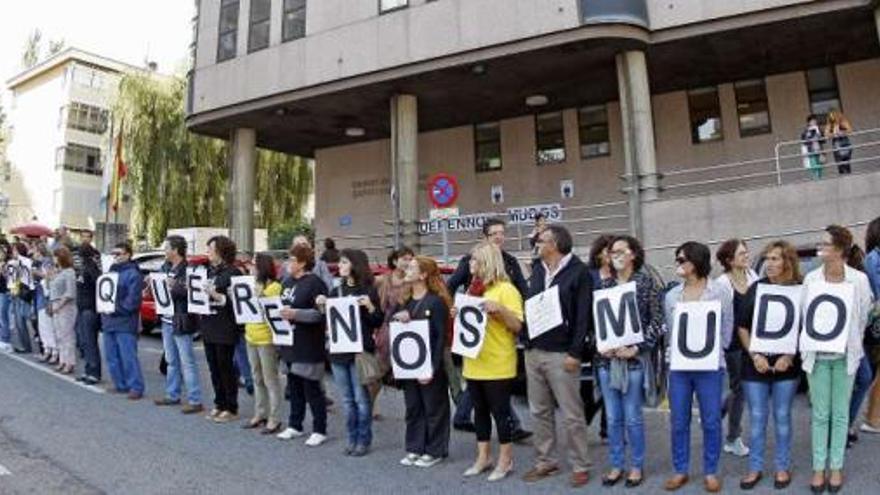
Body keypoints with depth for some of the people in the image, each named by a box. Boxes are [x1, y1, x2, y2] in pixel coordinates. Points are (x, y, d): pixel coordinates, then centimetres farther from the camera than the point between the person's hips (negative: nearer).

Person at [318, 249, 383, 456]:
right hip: (338, 350, 6)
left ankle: (364, 440, 14)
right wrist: (322, 307, -1)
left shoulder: (368, 291, -6)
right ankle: (352, 439, 23)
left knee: (361, 398, 2)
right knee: (347, 399, 12)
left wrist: (370, 307, -23)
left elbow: (378, 322, -7)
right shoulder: (336, 291, 11)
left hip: (360, 351, -5)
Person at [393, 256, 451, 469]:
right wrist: (397, 319, -12)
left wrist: (433, 368, -18)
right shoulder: (406, 301, 9)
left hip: (430, 365, -6)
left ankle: (434, 451, 19)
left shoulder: (437, 301, -11)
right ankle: (414, 448, 26)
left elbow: (441, 337, -14)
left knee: (434, 409, 6)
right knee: (413, 408, 14)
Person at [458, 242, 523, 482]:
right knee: (480, 410, 14)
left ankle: (505, 460, 17)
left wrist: (500, 309, -28)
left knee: (500, 411, 3)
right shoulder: (472, 288, 13)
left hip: (497, 365, -7)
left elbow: (517, 326, -14)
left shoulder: (506, 289, -10)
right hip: (474, 363, 7)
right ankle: (483, 457, 26)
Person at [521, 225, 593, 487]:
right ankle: (545, 461, 26)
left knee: (571, 414, 3)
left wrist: (575, 352, -15)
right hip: (533, 352, 7)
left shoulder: (579, 271, -7)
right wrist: (527, 343, 9)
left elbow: (584, 315, -11)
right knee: (539, 411, 13)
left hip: (561, 354, -7)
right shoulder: (536, 270, 14)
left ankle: (580, 466, 17)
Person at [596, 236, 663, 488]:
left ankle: (637, 466, 23)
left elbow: (657, 321, -5)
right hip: (607, 358, 4)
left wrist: (636, 348, -13)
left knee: (632, 417, 5)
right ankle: (616, 465, 24)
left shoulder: (646, 282, -3)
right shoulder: (604, 285, 8)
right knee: (612, 418, 11)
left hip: (634, 358, -3)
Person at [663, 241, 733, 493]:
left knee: (711, 422, 6)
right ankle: (680, 470, 21)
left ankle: (710, 472, 21)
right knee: (678, 422, 8)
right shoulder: (671, 295, 8)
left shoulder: (720, 292, -1)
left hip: (709, 366, -3)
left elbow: (727, 330, 2)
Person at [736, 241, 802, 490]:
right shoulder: (755, 288, -1)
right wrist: (754, 355, -7)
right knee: (757, 418, 9)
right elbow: (742, 327, 2)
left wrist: (789, 357, -10)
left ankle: (782, 467, 27)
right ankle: (755, 468, 21)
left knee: (782, 417, 11)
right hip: (755, 364, 1)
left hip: (786, 365, -1)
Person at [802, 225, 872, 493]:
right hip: (817, 355, 1)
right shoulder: (811, 278, -3)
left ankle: (836, 467, 24)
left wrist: (851, 346, 4)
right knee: (820, 415, 8)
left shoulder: (859, 279, -8)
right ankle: (819, 468, 19)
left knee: (840, 414, 10)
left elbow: (863, 317, 1)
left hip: (844, 356, -1)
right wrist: (805, 348, 0)